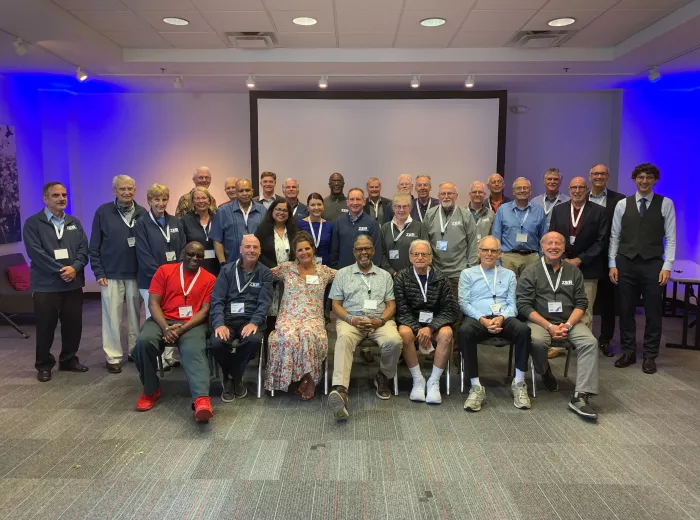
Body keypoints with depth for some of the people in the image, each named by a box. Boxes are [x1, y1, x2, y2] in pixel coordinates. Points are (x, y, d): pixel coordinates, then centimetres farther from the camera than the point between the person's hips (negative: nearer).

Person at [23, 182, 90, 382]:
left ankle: (69, 360, 26)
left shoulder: (74, 223, 13)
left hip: (73, 283, 5)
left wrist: (74, 268, -13)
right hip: (46, 285, -4)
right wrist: (60, 271, -17)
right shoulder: (33, 223, -3)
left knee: (74, 325, 10)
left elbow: (83, 248, 5)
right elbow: (36, 252, -13)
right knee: (46, 327, 5)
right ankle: (44, 365, 20)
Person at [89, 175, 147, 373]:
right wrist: (98, 272, -5)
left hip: (136, 274, 2)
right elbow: (94, 246, 1)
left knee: (136, 315, 9)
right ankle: (113, 356, 12)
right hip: (111, 274, -2)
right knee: (112, 316, 3)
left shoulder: (142, 213, 3)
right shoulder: (103, 212, -1)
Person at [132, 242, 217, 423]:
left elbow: (205, 310, -1)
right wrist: (165, 328, -16)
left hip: (192, 324, -1)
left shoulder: (209, 279, 6)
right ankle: (151, 390, -5)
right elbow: (153, 303, 1)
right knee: (144, 341, -29)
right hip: (162, 320, 2)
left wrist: (183, 328, -17)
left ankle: (201, 400, -53)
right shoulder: (165, 270, 8)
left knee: (194, 352, -32)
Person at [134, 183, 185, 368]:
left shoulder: (175, 221, 10)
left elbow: (183, 249, 7)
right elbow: (144, 255, -9)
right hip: (152, 280, -4)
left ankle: (169, 356, 19)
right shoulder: (142, 224, -3)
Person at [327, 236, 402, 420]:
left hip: (380, 320, 1)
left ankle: (383, 377, 0)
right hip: (350, 319, -1)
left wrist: (381, 320, -9)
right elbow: (336, 305, 9)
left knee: (394, 341, -30)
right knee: (344, 339, -36)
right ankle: (340, 391, -50)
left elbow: (391, 305, 12)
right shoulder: (342, 274, 16)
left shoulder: (385, 275, 19)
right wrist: (351, 319, -11)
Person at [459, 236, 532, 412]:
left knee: (523, 329, -32)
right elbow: (464, 303, 4)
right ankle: (476, 386, -29)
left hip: (504, 318, 2)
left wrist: (501, 318, -12)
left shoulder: (509, 275, 21)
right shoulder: (467, 274, 15)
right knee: (465, 331, -37)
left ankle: (518, 384, -17)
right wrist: (483, 319, -13)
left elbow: (512, 304, 10)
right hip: (477, 318, -1)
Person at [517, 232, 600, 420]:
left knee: (590, 342, -25)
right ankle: (544, 371, 0)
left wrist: (568, 325, -12)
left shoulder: (574, 272, 11)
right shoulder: (530, 273, 2)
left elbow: (581, 303, 7)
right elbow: (524, 305, -6)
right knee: (537, 341, -34)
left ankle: (581, 397, -25)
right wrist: (549, 326, -15)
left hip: (569, 322, 3)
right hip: (539, 321, -3)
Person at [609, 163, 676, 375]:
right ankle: (628, 352, 21)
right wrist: (612, 264, 0)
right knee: (626, 310, 8)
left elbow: (670, 238, 0)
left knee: (653, 312, 5)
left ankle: (650, 356, 17)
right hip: (626, 263, 2)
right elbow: (615, 236, 6)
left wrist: (667, 266, -8)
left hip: (653, 264, -1)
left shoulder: (666, 204, 2)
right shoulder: (622, 204, 5)